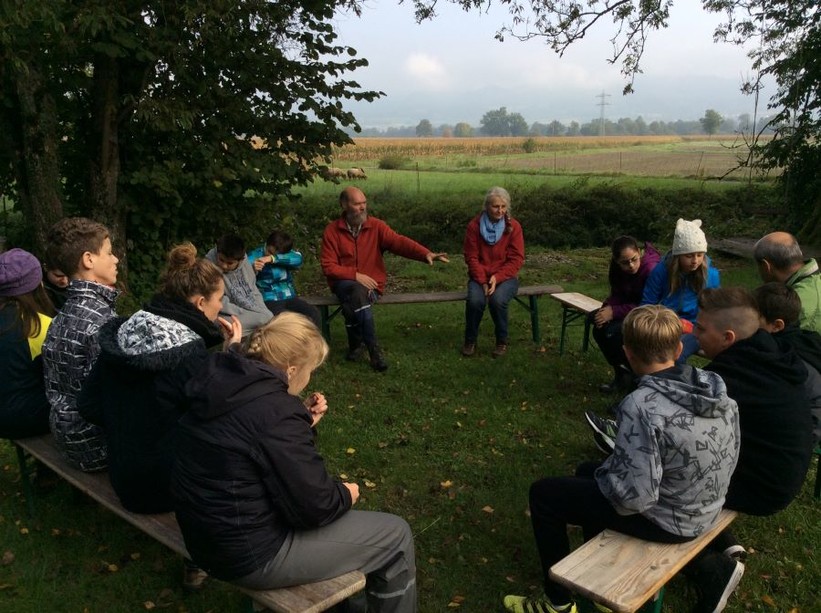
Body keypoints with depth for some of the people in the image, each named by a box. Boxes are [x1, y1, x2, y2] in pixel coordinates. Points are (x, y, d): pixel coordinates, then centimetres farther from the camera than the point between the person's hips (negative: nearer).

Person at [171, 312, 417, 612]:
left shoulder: (225, 383, 0)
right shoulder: (275, 412, -27)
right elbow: (314, 506, -22)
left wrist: (303, 422, 4)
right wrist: (346, 495, -2)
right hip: (251, 555, -9)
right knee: (395, 536, 2)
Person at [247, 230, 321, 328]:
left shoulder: (287, 254, 7)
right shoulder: (254, 257, -3)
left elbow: (298, 258, -18)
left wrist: (272, 258, -27)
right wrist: (253, 270, -36)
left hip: (290, 298, 4)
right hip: (268, 301, -4)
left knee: (313, 313, -22)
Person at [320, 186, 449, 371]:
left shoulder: (376, 226, 0)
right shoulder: (332, 231, -2)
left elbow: (399, 242, -14)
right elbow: (328, 267, -5)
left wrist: (426, 254, -31)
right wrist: (355, 276, -18)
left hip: (371, 284, 0)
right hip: (345, 283, 0)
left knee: (353, 305, -32)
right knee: (358, 292, -35)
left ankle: (356, 344, -6)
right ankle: (373, 349, -27)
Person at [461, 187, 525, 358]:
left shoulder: (513, 226, -5)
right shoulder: (474, 225, -4)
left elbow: (516, 259, -7)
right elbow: (471, 257, -4)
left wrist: (497, 278, -19)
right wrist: (483, 281, -15)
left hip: (505, 277, -1)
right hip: (480, 277, 1)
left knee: (497, 300, -32)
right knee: (475, 300, -30)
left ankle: (502, 341, -8)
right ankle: (470, 341, -7)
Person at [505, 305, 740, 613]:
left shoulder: (641, 406, -31)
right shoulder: (716, 387, -8)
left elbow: (632, 497, -31)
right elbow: (729, 457, 5)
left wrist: (601, 474, -8)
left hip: (668, 520, -8)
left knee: (543, 493, 5)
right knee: (588, 471, 26)